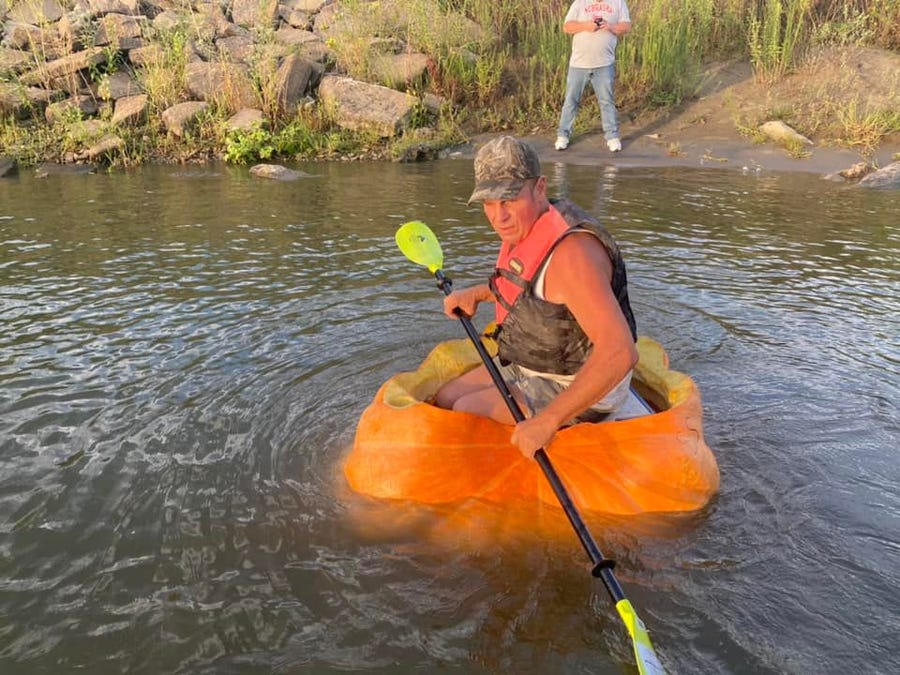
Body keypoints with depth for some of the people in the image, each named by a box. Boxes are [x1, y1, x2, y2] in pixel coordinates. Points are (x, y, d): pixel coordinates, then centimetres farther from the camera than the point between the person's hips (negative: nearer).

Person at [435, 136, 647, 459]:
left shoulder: (570, 251, -32)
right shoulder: (525, 227, -2)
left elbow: (620, 353, -39)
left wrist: (547, 422, -39)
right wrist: (477, 294, 8)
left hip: (575, 385, -9)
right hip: (529, 365, 9)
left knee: (467, 412, -15)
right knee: (444, 399, 10)